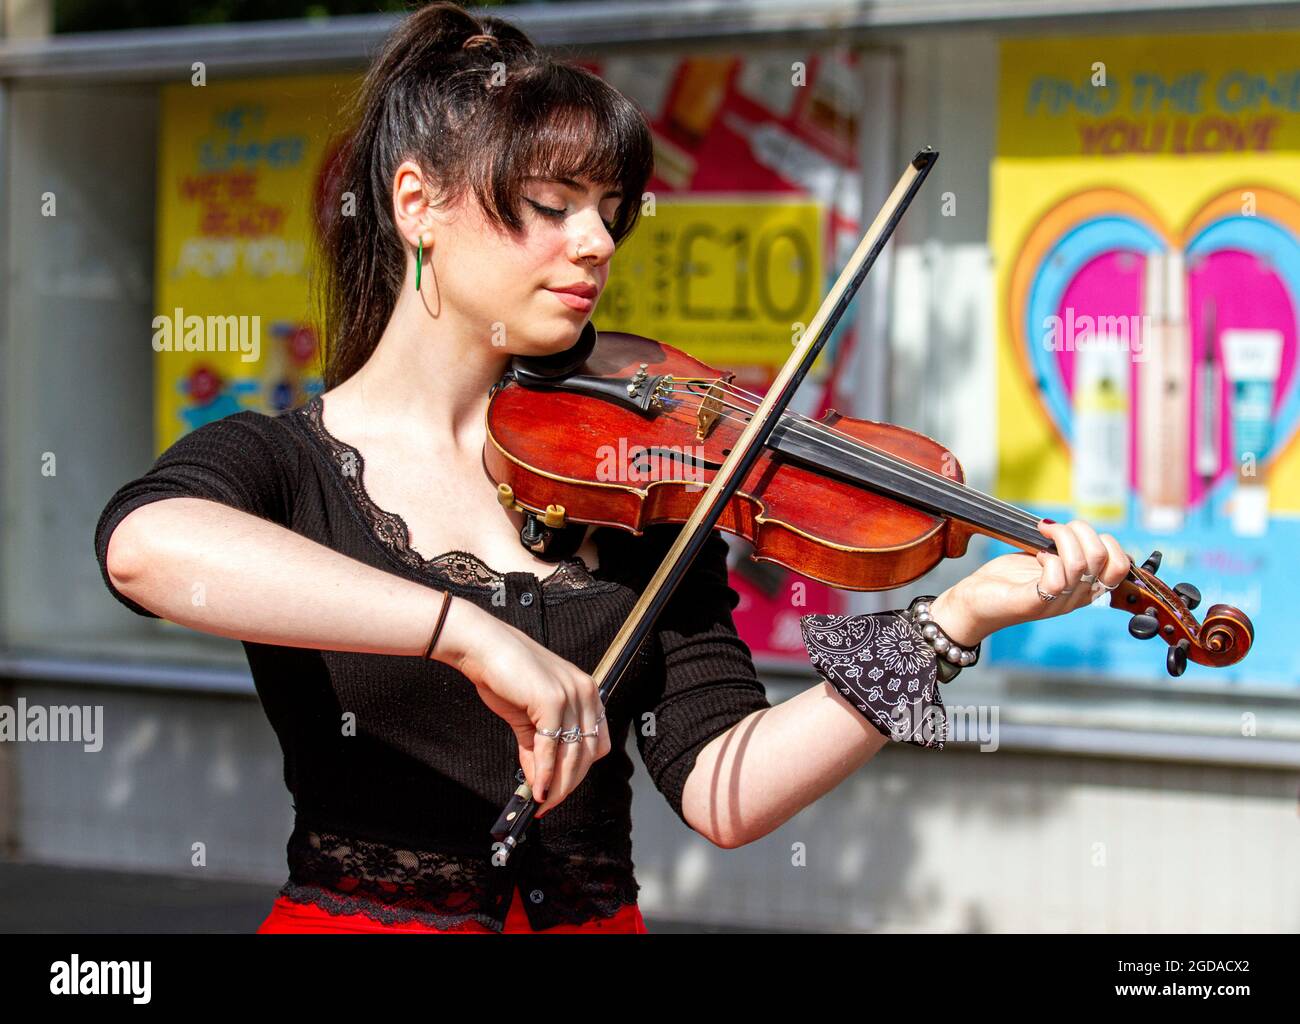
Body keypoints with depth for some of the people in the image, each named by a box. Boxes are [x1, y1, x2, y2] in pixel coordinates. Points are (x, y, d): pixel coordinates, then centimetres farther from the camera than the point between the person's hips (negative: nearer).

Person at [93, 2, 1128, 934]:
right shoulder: (282, 465, 0)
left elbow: (722, 791, -2)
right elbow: (147, 546, -25)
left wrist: (956, 620, -12)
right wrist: (468, 630, -32)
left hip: (594, 911, 2)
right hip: (354, 910, -2)